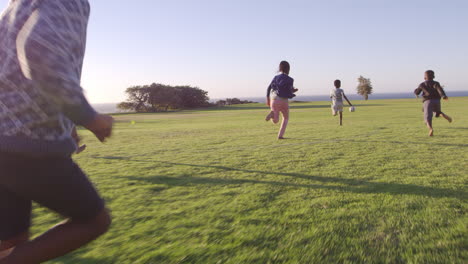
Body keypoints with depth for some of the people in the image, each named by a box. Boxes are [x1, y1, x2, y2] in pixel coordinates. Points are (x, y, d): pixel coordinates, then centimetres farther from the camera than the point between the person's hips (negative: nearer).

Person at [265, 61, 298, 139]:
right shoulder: (290, 80, -3)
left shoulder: (275, 77, 11)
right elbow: (289, 92, -11)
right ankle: (280, 135, 12)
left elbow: (269, 88, 6)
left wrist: (267, 100, 13)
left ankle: (273, 113, -23)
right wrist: (293, 91, 11)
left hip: (274, 100, 3)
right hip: (283, 101, -3)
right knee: (286, 118, 24)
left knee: (275, 121, 12)